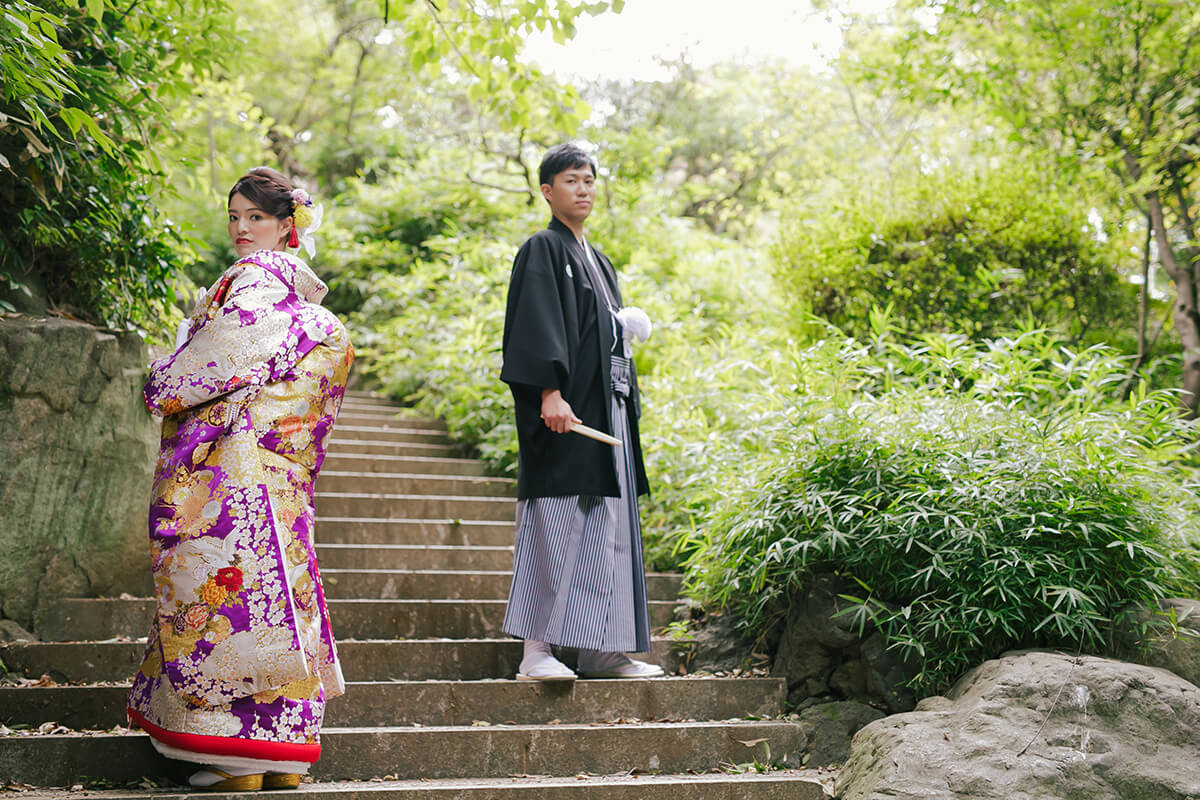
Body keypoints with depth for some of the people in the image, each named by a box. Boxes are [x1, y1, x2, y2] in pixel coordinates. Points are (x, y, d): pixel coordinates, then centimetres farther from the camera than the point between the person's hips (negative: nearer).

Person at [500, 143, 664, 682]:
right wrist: (550, 391, -24)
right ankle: (536, 651, -9)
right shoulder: (543, 249, -2)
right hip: (567, 407, -9)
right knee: (556, 520, -11)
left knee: (606, 526, 7)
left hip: (606, 408, 9)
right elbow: (538, 324, -14)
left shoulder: (596, 260, 23)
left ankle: (599, 650, 11)